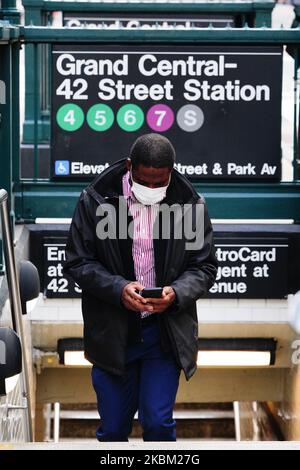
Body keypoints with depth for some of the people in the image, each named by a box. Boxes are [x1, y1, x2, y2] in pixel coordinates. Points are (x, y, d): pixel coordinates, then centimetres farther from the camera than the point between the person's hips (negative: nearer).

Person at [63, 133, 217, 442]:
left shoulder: (190, 204, -4)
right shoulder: (95, 199, -6)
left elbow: (204, 267, 2)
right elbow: (77, 262, -4)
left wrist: (177, 293, -19)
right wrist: (118, 289, -20)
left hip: (166, 333, 0)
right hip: (111, 332, 1)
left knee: (158, 423, -4)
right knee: (113, 428, 10)